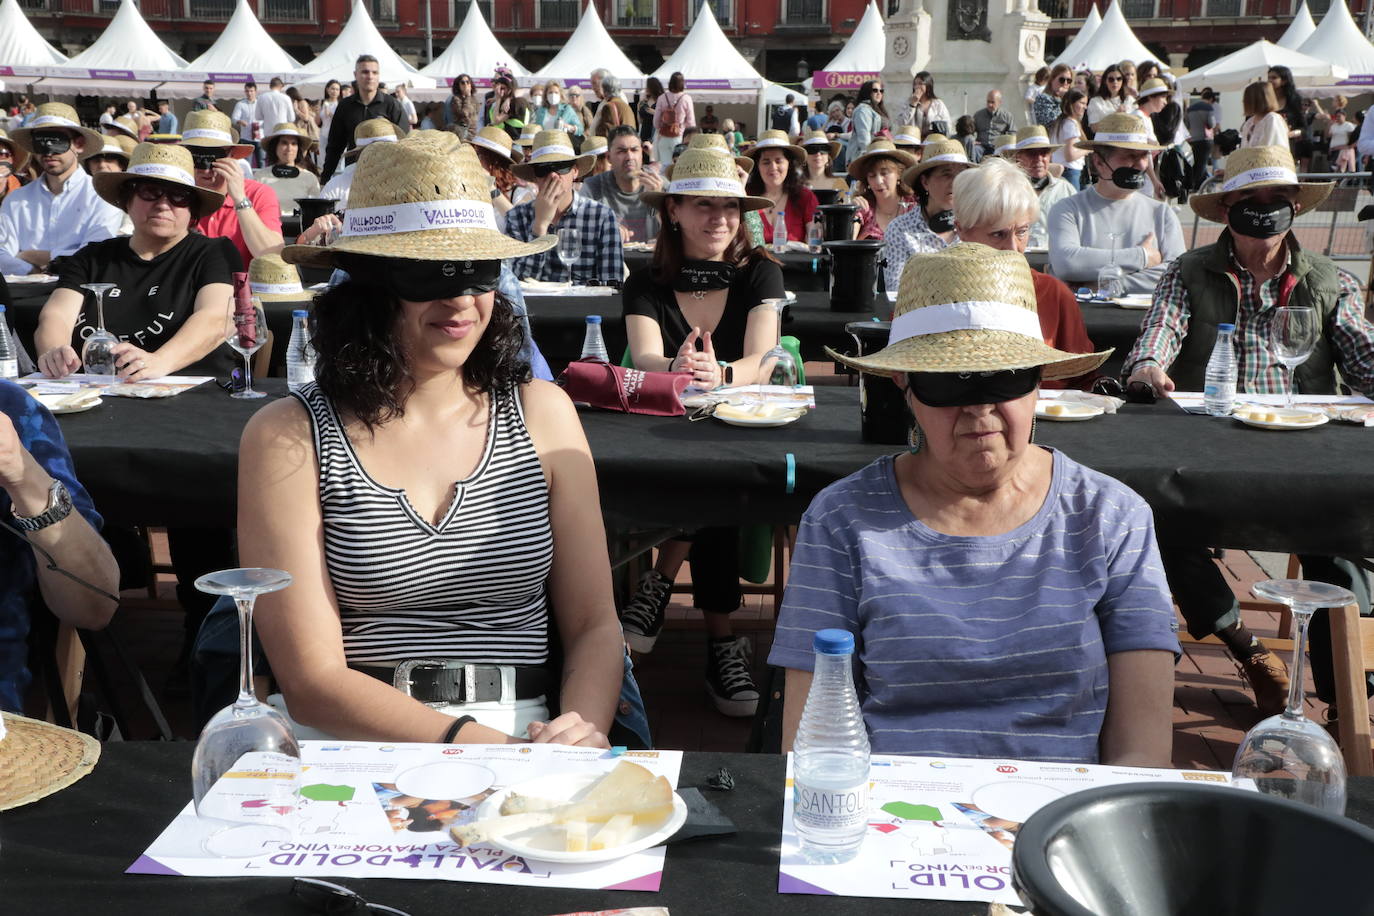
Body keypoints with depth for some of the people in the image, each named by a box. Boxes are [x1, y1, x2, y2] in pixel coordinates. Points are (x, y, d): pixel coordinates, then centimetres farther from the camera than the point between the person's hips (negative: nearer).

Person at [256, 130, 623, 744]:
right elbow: (312, 681, -7)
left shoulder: (543, 414, 8)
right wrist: (476, 742, -20)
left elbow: (593, 627, 7)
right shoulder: (288, 438, -2)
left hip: (526, 732, 2)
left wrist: (584, 731, -14)